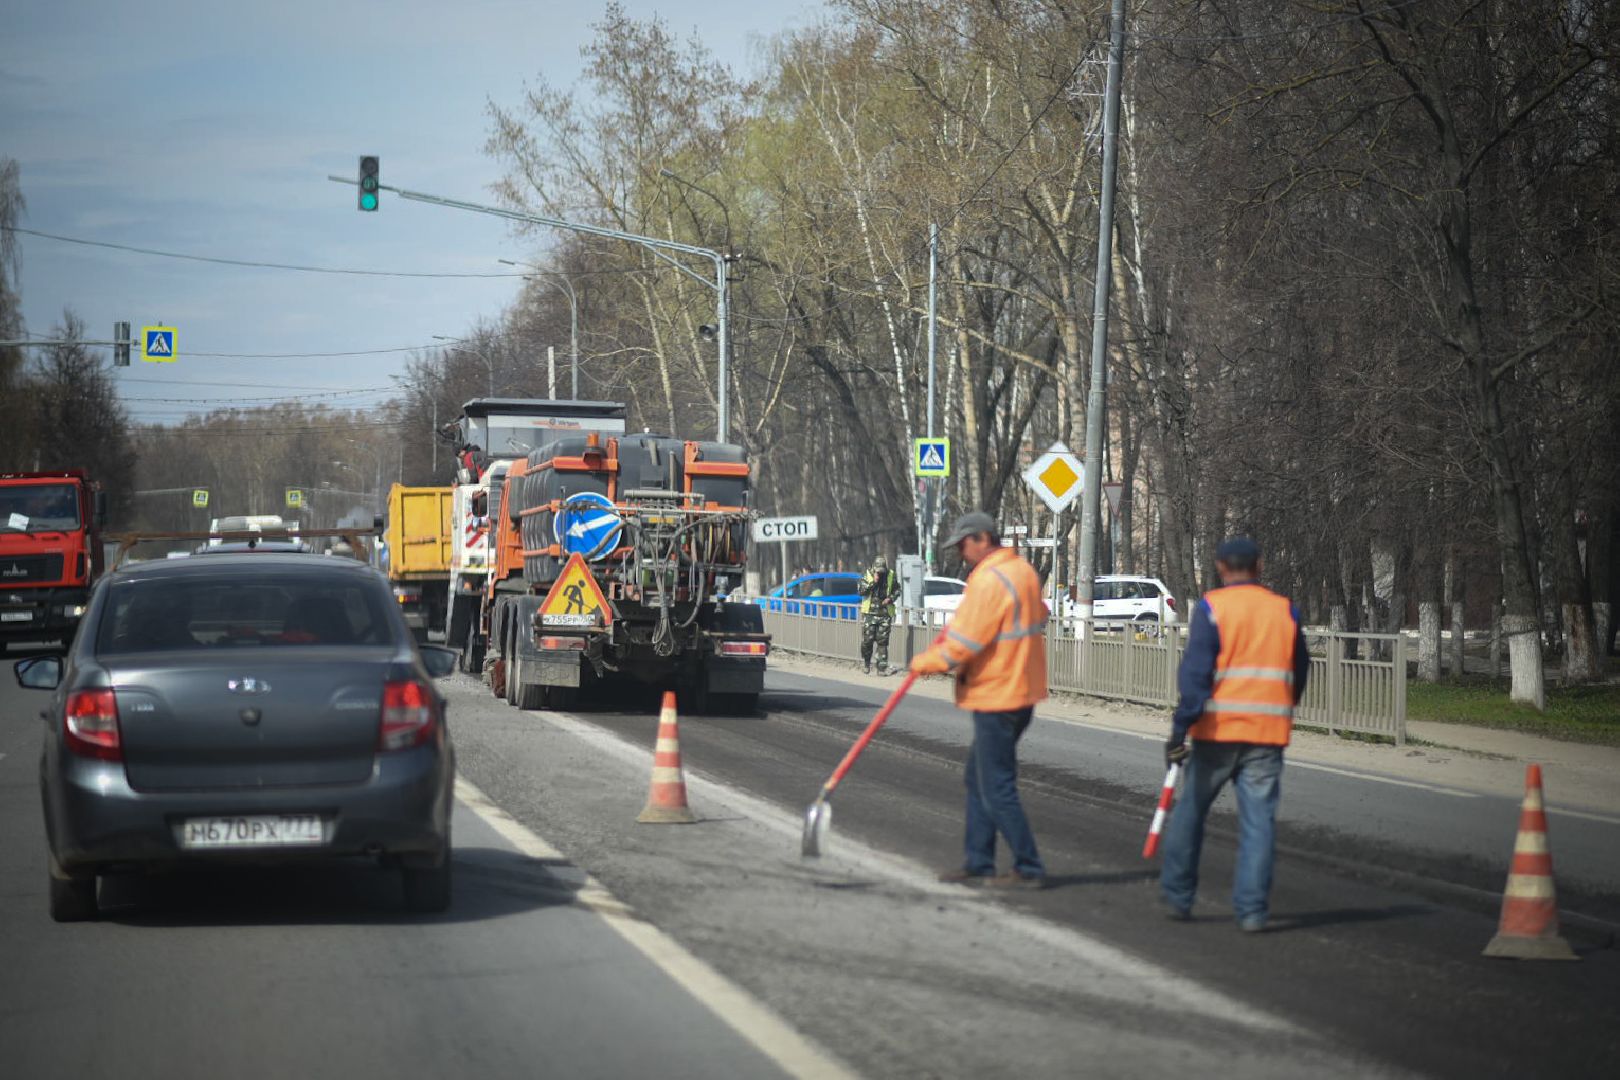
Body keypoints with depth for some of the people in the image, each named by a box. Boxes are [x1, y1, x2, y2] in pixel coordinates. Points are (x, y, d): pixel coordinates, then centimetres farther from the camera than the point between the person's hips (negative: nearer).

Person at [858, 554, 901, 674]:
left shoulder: (891, 576, 2)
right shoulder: (867, 575, -2)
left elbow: (897, 590, 13)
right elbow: (860, 590, -9)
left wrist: (891, 598, -6)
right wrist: (873, 582, -18)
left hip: (885, 614, 1)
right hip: (870, 613, -1)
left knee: (882, 641, 0)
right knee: (867, 640, -1)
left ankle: (882, 667, 2)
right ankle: (865, 663, 19)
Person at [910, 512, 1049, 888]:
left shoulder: (989, 580, -19)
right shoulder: (1024, 571, 12)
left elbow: (965, 643, -21)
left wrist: (927, 662, -4)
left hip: (996, 695, -10)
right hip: (1023, 690, 10)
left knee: (997, 789, -4)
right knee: (978, 778, 17)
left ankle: (1028, 869, -1)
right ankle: (977, 864, 21)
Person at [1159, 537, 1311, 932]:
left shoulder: (1211, 608, -4)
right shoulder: (1285, 611, 9)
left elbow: (1195, 672, -12)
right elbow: (1299, 673, 18)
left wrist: (1180, 728, -13)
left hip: (1217, 728, -2)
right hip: (1268, 735, 2)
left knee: (1191, 810, 13)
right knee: (1259, 820, 3)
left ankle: (1177, 895, 20)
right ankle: (1252, 909, -2)